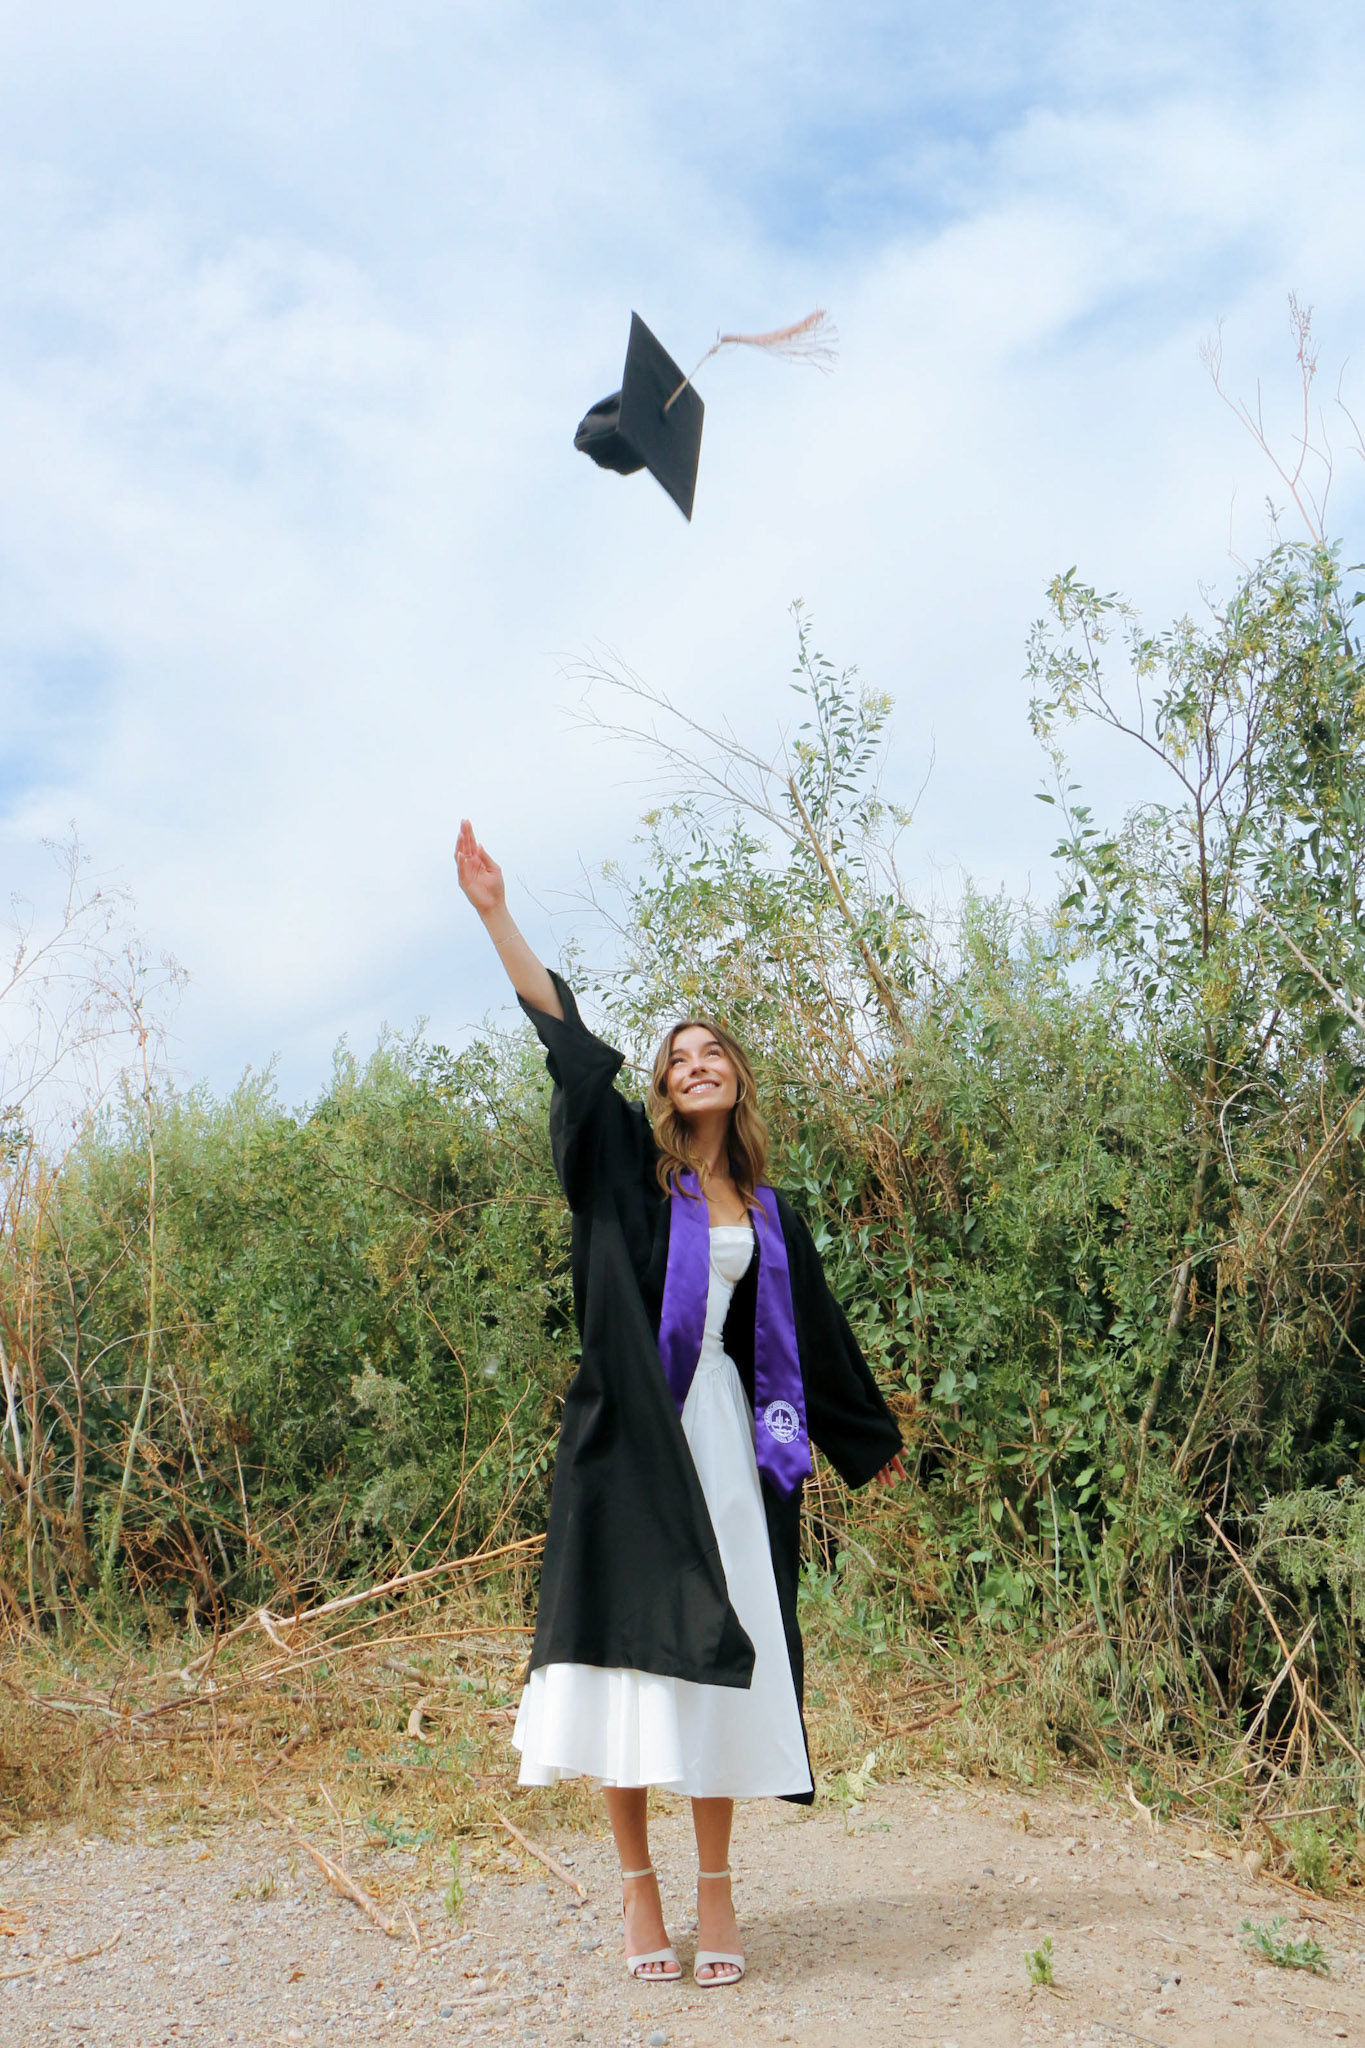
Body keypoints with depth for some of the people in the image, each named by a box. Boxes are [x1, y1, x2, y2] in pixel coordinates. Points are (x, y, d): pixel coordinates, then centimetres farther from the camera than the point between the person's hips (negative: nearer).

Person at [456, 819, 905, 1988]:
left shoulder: (768, 1212, 14)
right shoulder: (630, 1168, 6)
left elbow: (813, 1329, 23)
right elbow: (570, 1044, -3)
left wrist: (870, 1440, 30)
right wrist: (497, 916, -11)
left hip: (722, 1434, 3)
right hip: (630, 1438, -2)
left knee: (719, 1650, 1)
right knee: (631, 1641, -3)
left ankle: (716, 1888, 12)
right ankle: (638, 1887, 8)